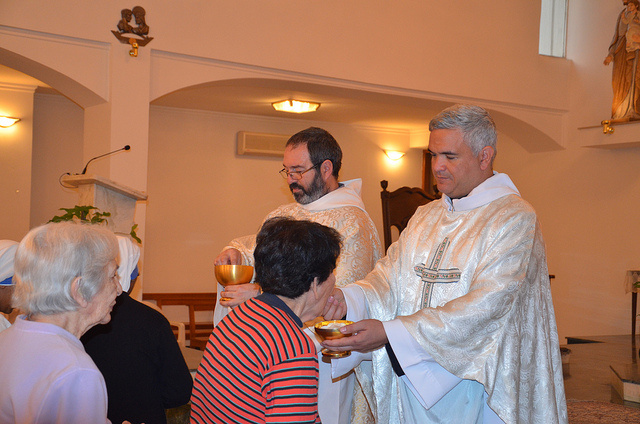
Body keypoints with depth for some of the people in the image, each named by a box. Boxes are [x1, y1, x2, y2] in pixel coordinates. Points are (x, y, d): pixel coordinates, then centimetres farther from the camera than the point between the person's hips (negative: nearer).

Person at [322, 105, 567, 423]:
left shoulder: (514, 219, -14)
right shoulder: (425, 216, 10)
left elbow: (484, 307, -23)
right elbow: (391, 275, 2)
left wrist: (390, 331, -29)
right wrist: (347, 298, -20)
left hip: (472, 382, -6)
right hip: (411, 380, 6)